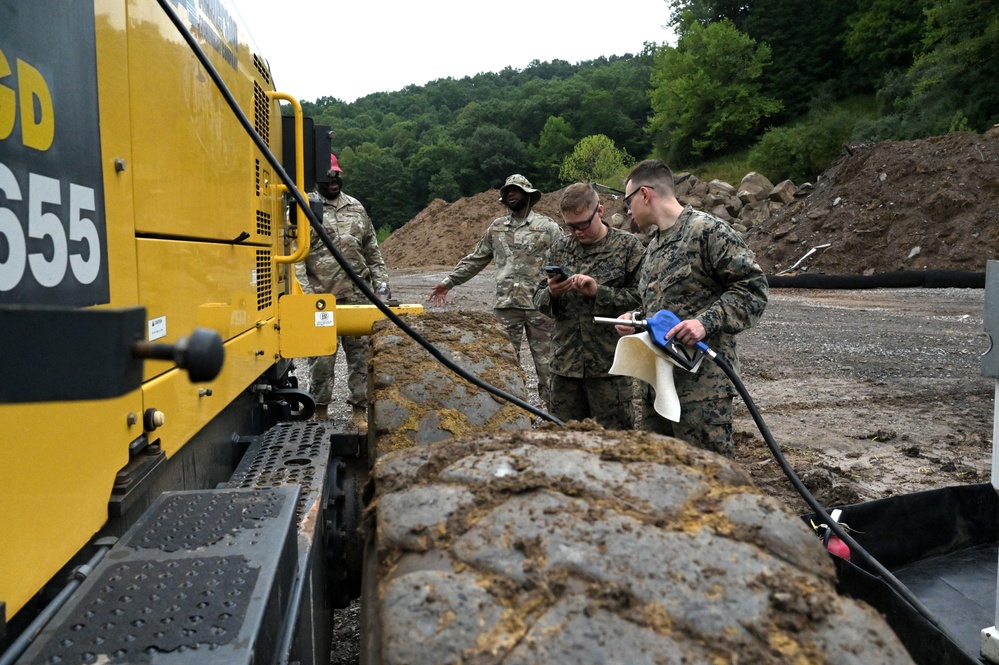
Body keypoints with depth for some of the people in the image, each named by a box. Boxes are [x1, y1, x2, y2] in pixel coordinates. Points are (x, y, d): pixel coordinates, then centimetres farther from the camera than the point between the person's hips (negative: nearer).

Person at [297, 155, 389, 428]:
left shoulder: (356, 208, 16)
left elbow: (372, 250, 20)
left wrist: (380, 280, 11)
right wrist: (305, 292, -15)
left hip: (357, 296, 4)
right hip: (321, 299, -4)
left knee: (361, 353, 5)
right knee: (322, 356, 2)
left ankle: (359, 410, 15)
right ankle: (321, 411, 16)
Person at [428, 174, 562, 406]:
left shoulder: (547, 226, 2)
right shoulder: (496, 227, 13)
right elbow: (475, 259, 18)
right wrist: (448, 282, 15)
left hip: (539, 306, -3)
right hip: (505, 306, 3)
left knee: (546, 362, 2)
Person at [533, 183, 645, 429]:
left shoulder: (628, 246, -1)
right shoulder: (559, 248, 10)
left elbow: (642, 298, -8)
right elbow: (539, 299, 13)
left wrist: (599, 292, -17)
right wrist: (551, 294, -10)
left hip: (610, 364, -4)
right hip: (565, 363, 4)